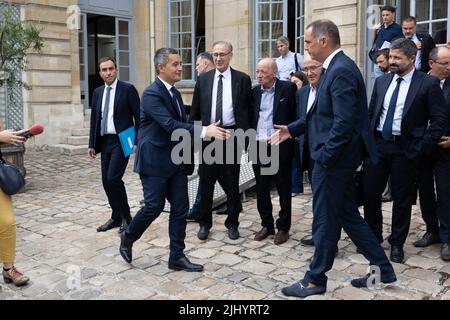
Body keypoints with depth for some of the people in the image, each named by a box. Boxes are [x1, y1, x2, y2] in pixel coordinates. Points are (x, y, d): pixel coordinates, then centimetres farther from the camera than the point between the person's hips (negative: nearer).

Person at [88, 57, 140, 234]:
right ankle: (117, 217, 22)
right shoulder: (97, 92, 12)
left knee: (113, 178, -15)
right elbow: (94, 119, 15)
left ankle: (125, 216, 2)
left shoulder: (128, 89, -5)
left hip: (121, 141, -6)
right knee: (106, 181, 8)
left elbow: (138, 117, -6)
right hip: (104, 142, 6)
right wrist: (92, 144, 10)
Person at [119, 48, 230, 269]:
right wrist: (204, 131, -33)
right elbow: (170, 125, -26)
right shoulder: (152, 94, -15)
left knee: (180, 209, 6)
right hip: (155, 162, -8)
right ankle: (128, 237, 26)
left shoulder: (175, 93, 13)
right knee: (154, 207, -1)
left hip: (176, 161, 8)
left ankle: (177, 257, 15)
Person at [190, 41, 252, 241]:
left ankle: (232, 223, 22)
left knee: (232, 182, 8)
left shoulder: (242, 79, 1)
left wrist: (244, 133, -4)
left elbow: (248, 109, 2)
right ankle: (204, 223, 21)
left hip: (232, 134, -1)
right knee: (206, 181, 7)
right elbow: (196, 110, 9)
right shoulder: (203, 79, 7)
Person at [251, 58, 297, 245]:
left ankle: (283, 228, 18)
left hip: (280, 146, -5)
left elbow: (295, 115, -3)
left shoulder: (288, 88, -4)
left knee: (283, 189, 6)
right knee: (261, 189, 11)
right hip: (259, 146, 5)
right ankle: (266, 225, 26)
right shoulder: (255, 91, 10)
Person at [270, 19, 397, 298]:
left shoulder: (341, 70, -19)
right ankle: (382, 269, 27)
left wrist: (324, 157, -20)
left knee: (325, 221, 3)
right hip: (337, 157, 10)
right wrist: (292, 129, 16)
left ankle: (316, 280, 19)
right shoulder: (336, 67, 13)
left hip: (334, 159, -10)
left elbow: (344, 122, -25)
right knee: (348, 215, 17)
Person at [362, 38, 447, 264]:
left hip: (405, 149, -4)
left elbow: (439, 120, -6)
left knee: (402, 198, 7)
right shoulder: (382, 81, 8)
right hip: (377, 144, 4)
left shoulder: (428, 84, -6)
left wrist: (422, 148, -12)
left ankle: (397, 244, 23)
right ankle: (373, 237, 27)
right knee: (370, 192, 7)